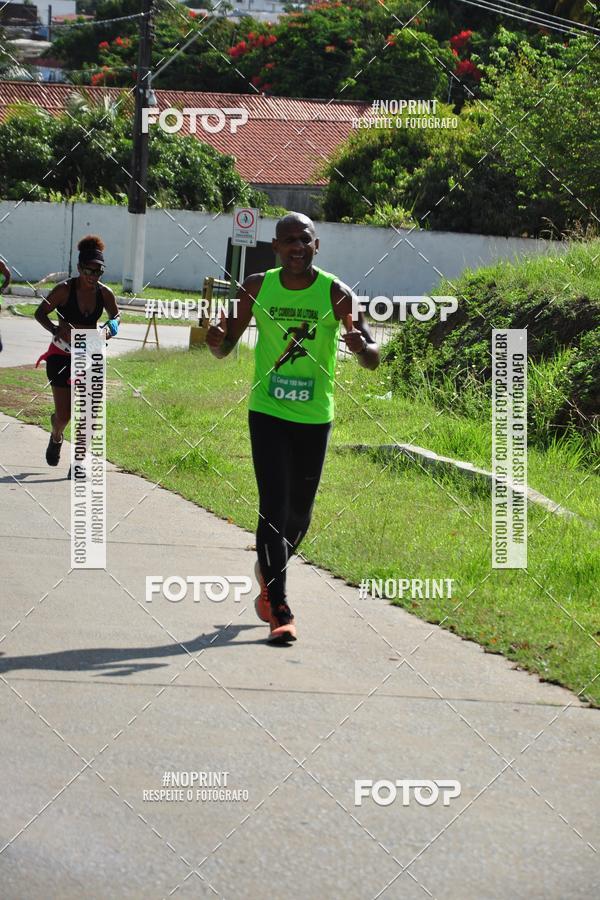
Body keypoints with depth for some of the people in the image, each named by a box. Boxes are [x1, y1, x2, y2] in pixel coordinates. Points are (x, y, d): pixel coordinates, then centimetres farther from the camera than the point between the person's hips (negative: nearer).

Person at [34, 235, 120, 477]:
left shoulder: (104, 294, -3)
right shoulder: (64, 290, -14)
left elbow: (115, 316, 15)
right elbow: (40, 313, -8)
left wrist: (111, 328, -9)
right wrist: (56, 329, -27)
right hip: (61, 355, -3)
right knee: (64, 415, -3)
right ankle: (56, 438, 34)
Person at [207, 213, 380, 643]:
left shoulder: (336, 293, -8)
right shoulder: (257, 288, -3)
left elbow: (373, 359, -10)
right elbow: (225, 348, 7)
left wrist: (360, 346, -34)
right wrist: (216, 338, -17)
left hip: (315, 416, 1)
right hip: (267, 410, -1)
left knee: (300, 512, 11)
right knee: (274, 506, -10)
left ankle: (270, 572, 41)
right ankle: (279, 609, -11)